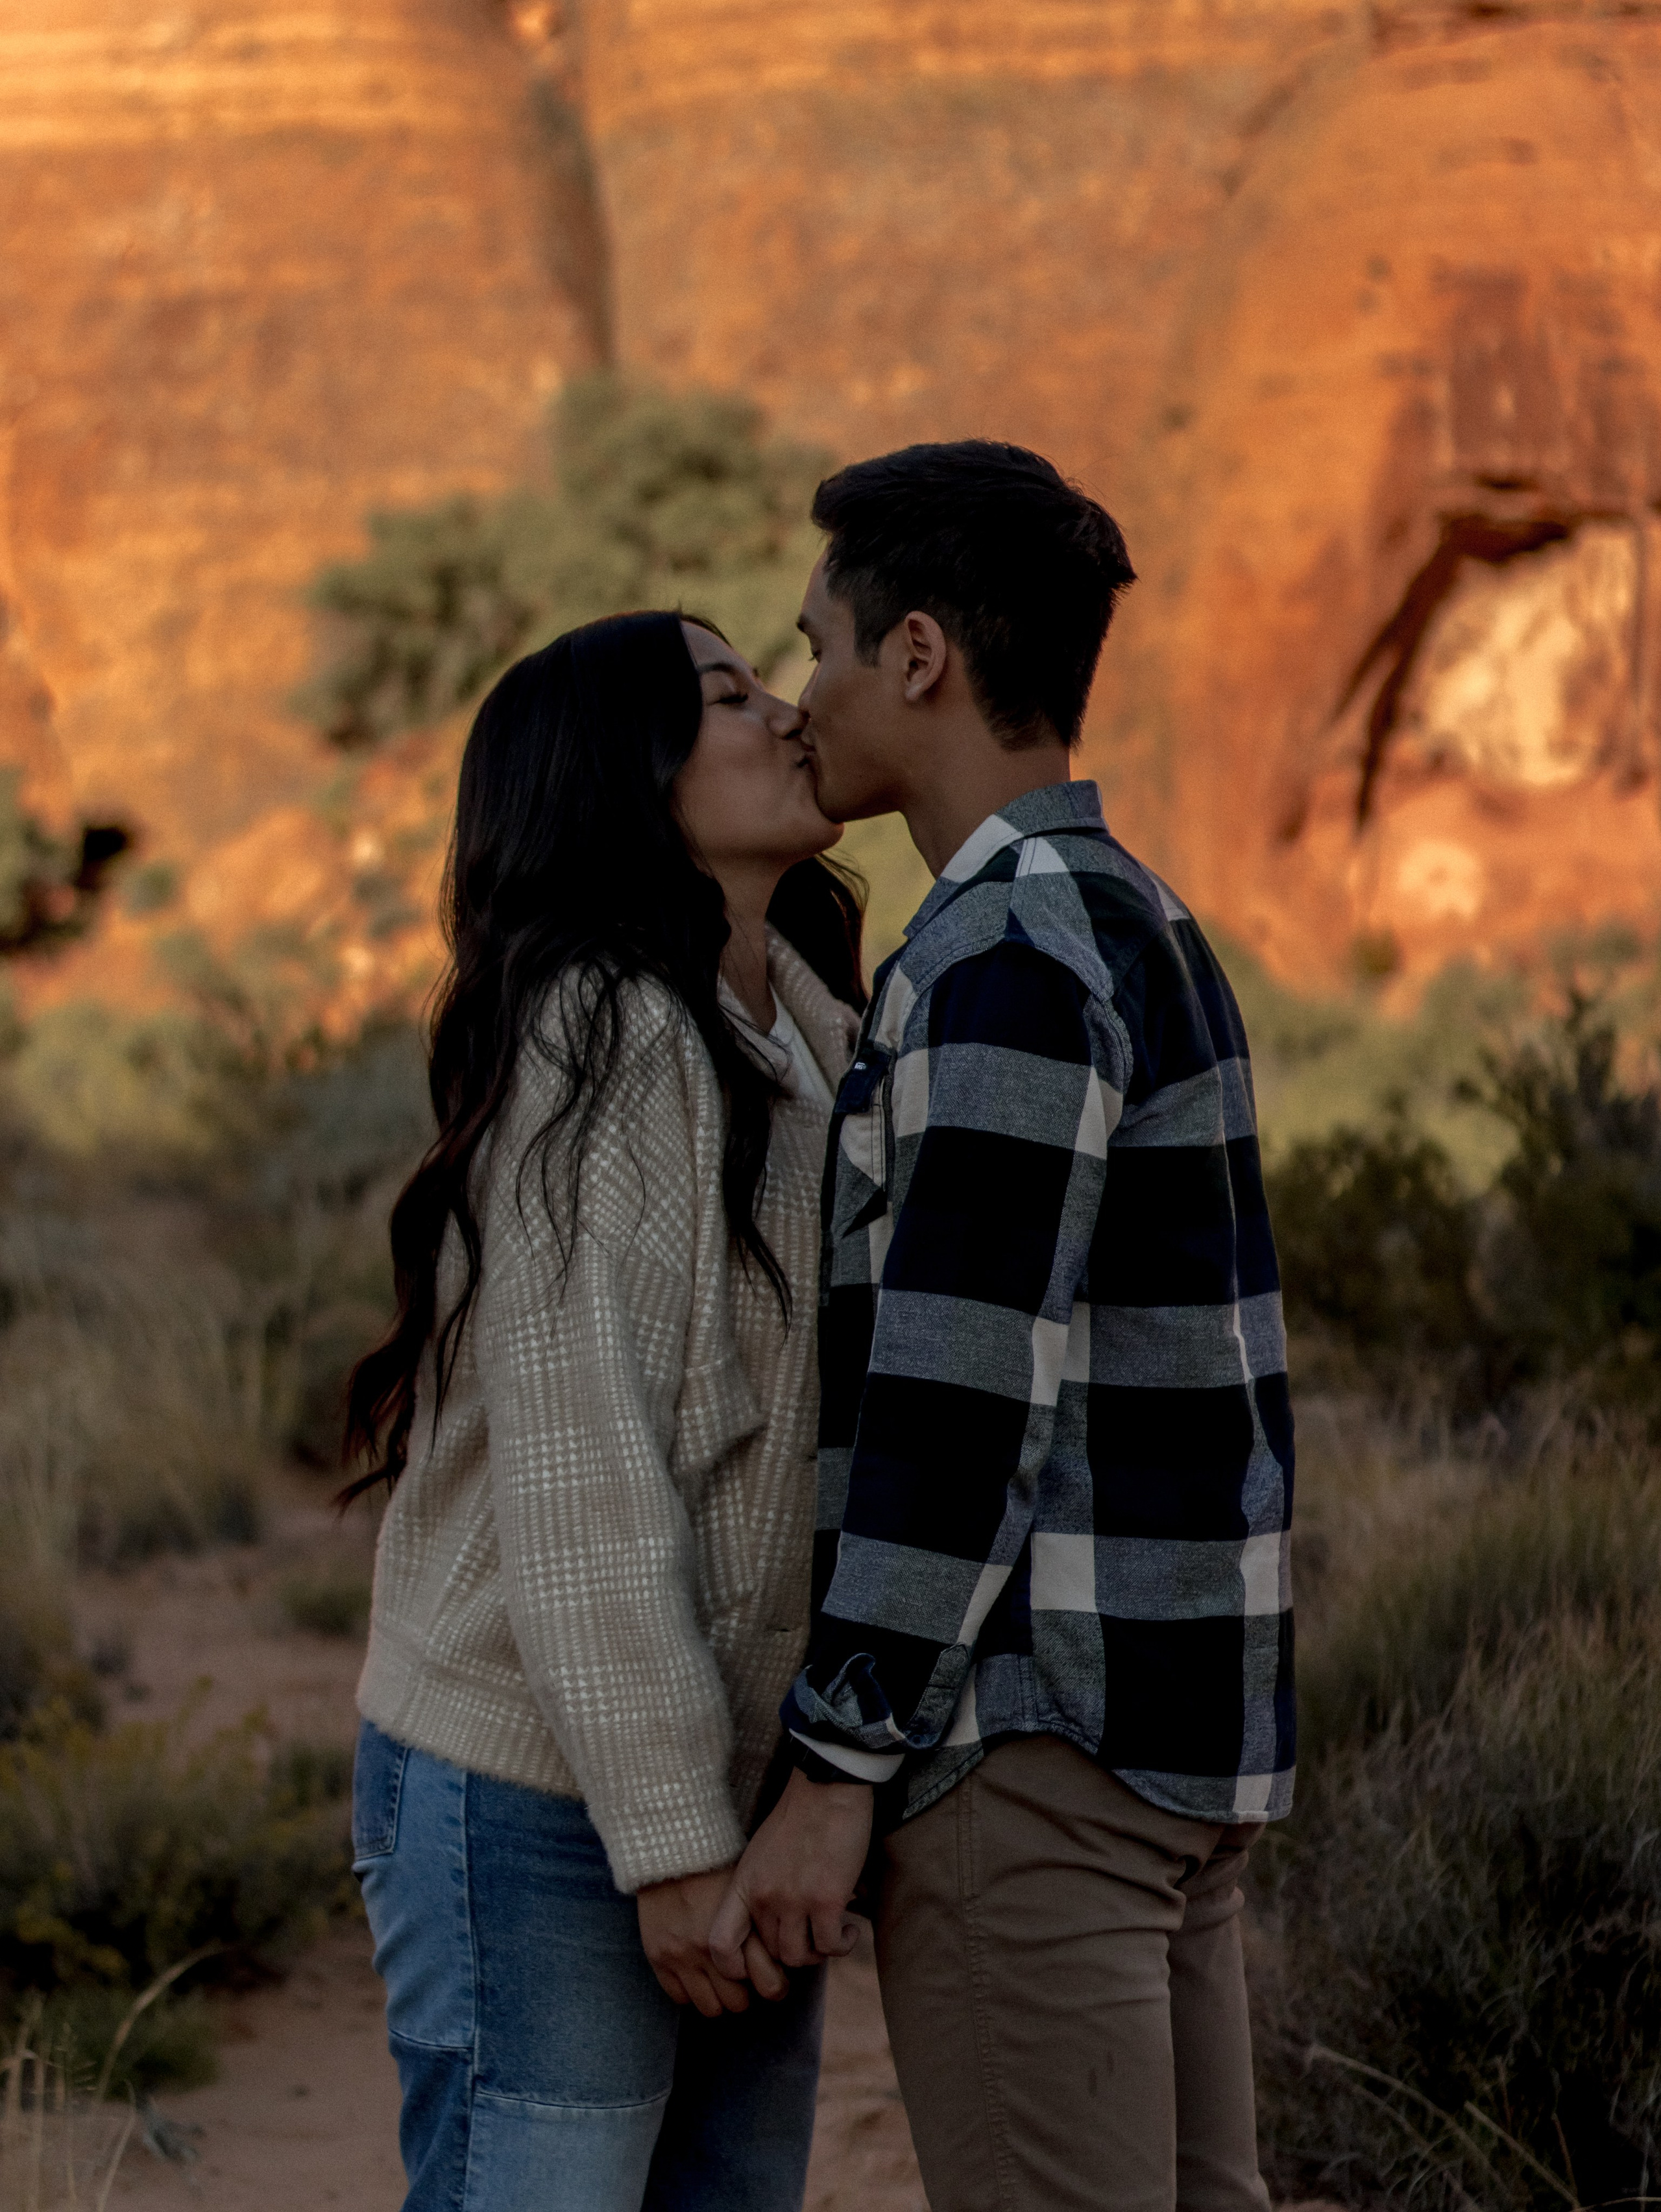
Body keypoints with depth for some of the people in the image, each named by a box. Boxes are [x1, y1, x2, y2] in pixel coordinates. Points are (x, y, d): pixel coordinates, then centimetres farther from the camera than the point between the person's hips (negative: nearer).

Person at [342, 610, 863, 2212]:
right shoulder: (598, 1035, -14)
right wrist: (669, 1837, -20)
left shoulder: (807, 1044, 14)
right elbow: (571, 1466, -19)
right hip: (550, 1803, -8)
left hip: (730, 1792, 8)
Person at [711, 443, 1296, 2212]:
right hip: (1173, 1724, 10)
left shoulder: (1009, 954, -17)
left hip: (1032, 1737, -10)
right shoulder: (1140, 937, 16)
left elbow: (964, 1392, -21)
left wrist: (833, 1774, -19)